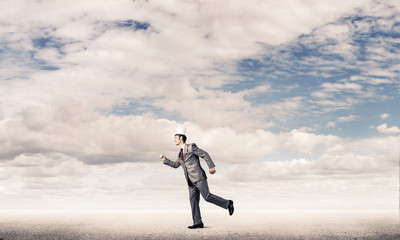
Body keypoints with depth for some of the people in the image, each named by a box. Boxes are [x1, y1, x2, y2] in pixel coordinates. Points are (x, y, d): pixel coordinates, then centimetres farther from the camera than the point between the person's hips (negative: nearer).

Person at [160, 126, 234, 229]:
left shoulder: (191, 146, -2)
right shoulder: (180, 153, 21)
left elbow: (205, 154, -6)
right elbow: (175, 164, 33)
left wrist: (211, 166, -15)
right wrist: (165, 160, 23)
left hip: (199, 177, -8)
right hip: (191, 181, 8)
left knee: (207, 197, -14)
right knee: (193, 200, 1)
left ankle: (227, 203, 0)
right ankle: (197, 222, 2)